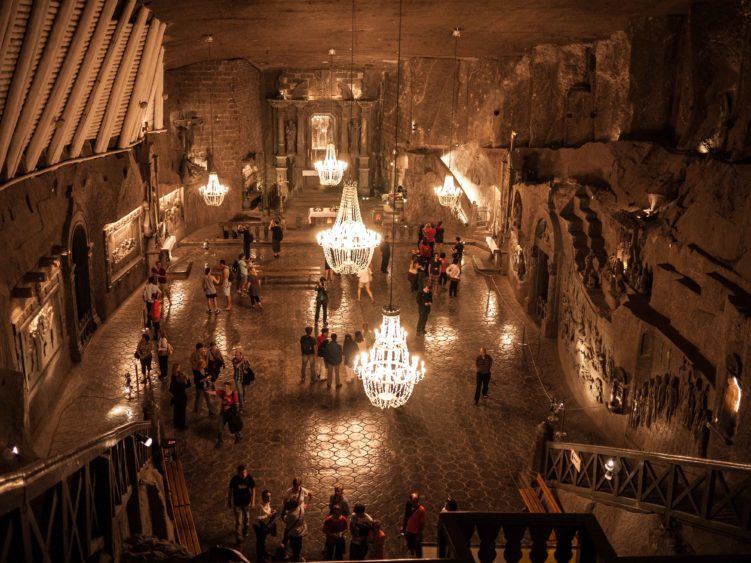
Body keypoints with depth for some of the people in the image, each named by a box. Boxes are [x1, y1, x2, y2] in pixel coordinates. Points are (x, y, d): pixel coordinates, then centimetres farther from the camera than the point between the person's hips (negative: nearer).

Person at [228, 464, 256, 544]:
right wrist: (229, 501, 2)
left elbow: (253, 489, -6)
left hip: (247, 502, 2)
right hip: (237, 503, -2)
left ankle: (245, 531, 48)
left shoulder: (249, 478, -17)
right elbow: (230, 490, -6)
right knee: (238, 521, -1)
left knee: (246, 518, 22)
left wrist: (253, 501, -6)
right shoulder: (234, 479, -20)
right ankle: (239, 538, 15)